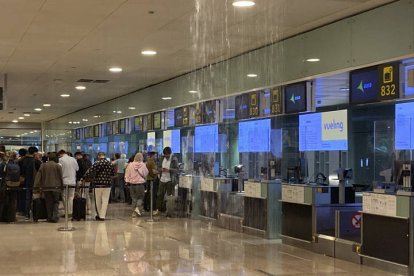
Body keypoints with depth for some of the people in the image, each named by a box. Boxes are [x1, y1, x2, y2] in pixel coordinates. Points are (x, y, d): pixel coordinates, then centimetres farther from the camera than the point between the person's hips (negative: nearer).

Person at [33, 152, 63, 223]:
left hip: (46, 187, 2)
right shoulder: (58, 166, -3)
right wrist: (62, 186, 8)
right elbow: (61, 177, -1)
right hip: (56, 187, -2)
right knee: (55, 202, 7)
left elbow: (38, 177, 2)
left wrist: (36, 187, 3)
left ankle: (49, 217, 9)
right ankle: (55, 217, -6)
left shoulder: (43, 165, 3)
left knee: (49, 203, 9)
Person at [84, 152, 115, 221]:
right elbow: (113, 173, 10)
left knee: (98, 201, 11)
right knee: (105, 201, 3)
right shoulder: (110, 163, 2)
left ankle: (99, 215, 21)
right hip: (107, 184, 2)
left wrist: (84, 177, 0)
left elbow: (90, 172, -12)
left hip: (98, 184, -2)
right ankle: (102, 216, -1)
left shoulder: (96, 163, -9)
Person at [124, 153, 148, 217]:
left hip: (132, 183, 3)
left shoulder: (130, 165, -4)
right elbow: (146, 173, 2)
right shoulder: (143, 165, -9)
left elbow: (127, 175, 1)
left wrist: (128, 181, 12)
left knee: (134, 198, 12)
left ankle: (134, 212, 12)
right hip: (140, 183, -3)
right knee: (140, 197, 10)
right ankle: (137, 207, -13)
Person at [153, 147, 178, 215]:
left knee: (170, 195, 0)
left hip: (170, 180, -6)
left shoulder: (174, 159, -7)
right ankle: (158, 209, 14)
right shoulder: (163, 158, 11)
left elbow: (176, 169, -10)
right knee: (160, 194, 6)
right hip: (162, 179, 6)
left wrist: (168, 170, -23)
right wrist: (161, 169, -2)